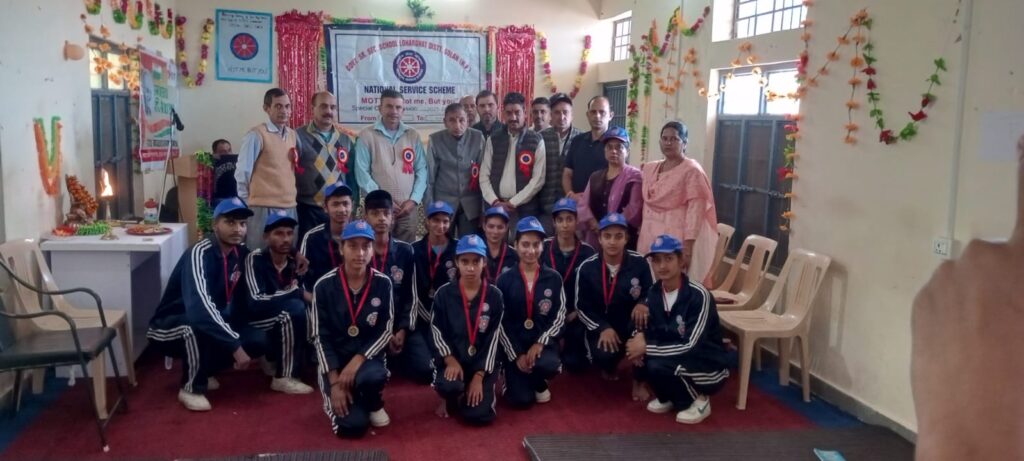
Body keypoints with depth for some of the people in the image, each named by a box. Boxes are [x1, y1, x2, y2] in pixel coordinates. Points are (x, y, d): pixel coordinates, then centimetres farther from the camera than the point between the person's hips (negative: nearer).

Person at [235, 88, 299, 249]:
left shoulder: (293, 135, 13)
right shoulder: (256, 135, -7)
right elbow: (242, 173, -6)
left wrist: (290, 197, 12)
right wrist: (248, 202, 0)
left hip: (290, 207, 6)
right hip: (264, 208, -6)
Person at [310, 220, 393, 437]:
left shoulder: (383, 283, -7)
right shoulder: (324, 285, -10)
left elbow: (385, 331, -4)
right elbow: (320, 337, -8)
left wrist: (358, 360, -18)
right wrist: (335, 382, -13)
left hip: (367, 357, 1)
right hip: (335, 360, -1)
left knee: (373, 377, -37)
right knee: (352, 425, -18)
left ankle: (374, 404, 2)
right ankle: (334, 400, 19)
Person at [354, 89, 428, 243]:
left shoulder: (413, 136, 11)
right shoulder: (367, 136, 1)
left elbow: (422, 170, 8)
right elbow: (362, 173, -4)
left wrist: (413, 200, -4)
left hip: (408, 208, 3)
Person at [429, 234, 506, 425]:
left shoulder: (494, 296, -4)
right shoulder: (444, 293, -5)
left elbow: (493, 338, -4)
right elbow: (436, 330, -2)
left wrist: (479, 376, -10)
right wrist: (450, 359, -17)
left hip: (482, 363, 1)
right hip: (452, 359, 0)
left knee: (479, 416, -17)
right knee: (450, 386, -35)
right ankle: (451, 397, 6)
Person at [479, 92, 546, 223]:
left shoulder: (536, 141, 1)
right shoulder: (493, 140, 9)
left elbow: (538, 179, -5)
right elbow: (484, 175, 6)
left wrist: (513, 203, -9)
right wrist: (494, 201, -8)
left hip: (525, 208, -2)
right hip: (495, 206, 2)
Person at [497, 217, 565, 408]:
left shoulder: (554, 278, 0)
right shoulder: (505, 280, -2)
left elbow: (559, 316, 0)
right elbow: (501, 322, -2)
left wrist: (540, 342, -14)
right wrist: (516, 355, -10)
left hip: (543, 343, 1)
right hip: (515, 345, 0)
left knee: (549, 365, -34)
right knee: (521, 399, -15)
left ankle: (539, 384, 4)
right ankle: (516, 379, 23)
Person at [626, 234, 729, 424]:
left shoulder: (699, 295, -23)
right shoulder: (654, 292, -3)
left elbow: (690, 346, -27)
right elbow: (645, 327, 5)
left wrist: (646, 348, -25)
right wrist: (640, 337, -20)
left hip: (709, 368, -6)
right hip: (677, 360, 7)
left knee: (658, 366, -29)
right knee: (639, 356, -16)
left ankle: (698, 401, -3)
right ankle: (668, 397, 8)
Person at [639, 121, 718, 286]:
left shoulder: (692, 170, -8)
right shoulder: (649, 168, 12)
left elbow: (695, 211, -14)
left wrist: (688, 245, -19)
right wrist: (641, 233, 14)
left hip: (677, 237, -6)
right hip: (650, 236, 6)